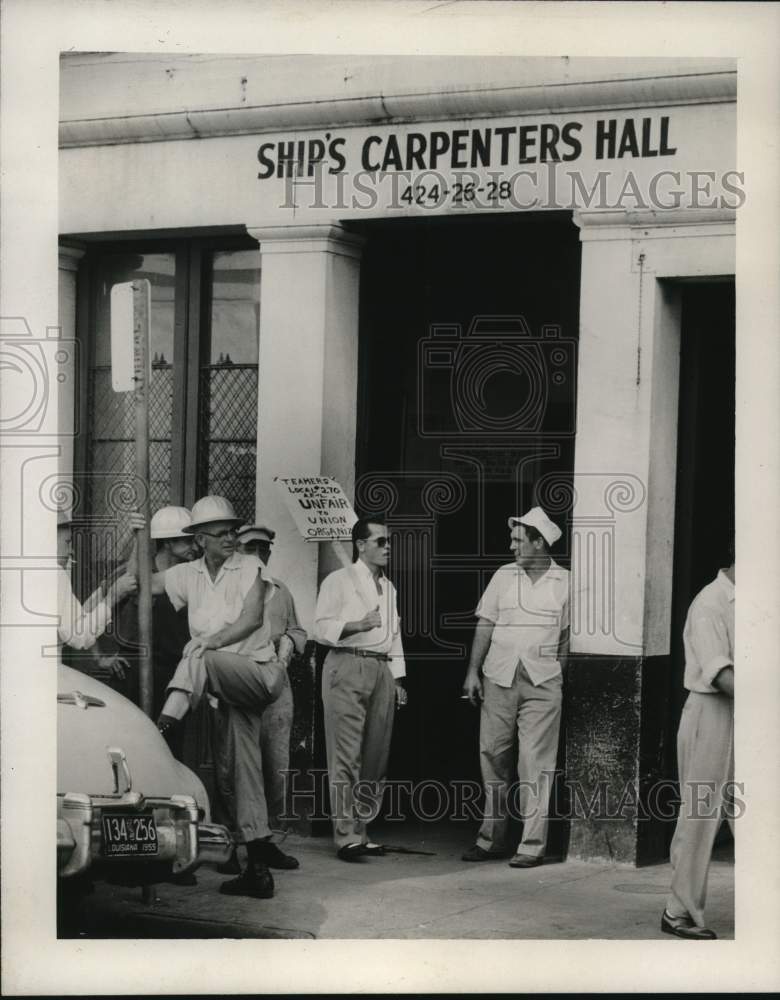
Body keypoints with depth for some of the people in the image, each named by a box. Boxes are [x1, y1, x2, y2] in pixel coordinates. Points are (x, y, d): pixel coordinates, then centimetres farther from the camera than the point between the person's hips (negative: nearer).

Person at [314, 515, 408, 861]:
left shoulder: (388, 587, 21)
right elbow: (323, 628, -8)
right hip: (347, 667, -7)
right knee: (346, 755, -10)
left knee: (376, 757, 5)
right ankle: (346, 835, -12)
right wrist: (359, 624, -21)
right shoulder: (338, 581, 1)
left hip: (381, 670, 7)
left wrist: (398, 678, 16)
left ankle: (361, 831, 12)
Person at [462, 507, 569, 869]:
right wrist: (473, 670, 3)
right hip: (499, 676, 3)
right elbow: (485, 625, 9)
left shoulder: (565, 582, 2)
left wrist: (557, 670, -1)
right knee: (493, 757, 6)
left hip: (542, 682, -3)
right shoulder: (504, 575, 9)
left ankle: (532, 844, 0)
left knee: (535, 764, -4)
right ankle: (491, 837, 16)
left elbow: (568, 635, 5)